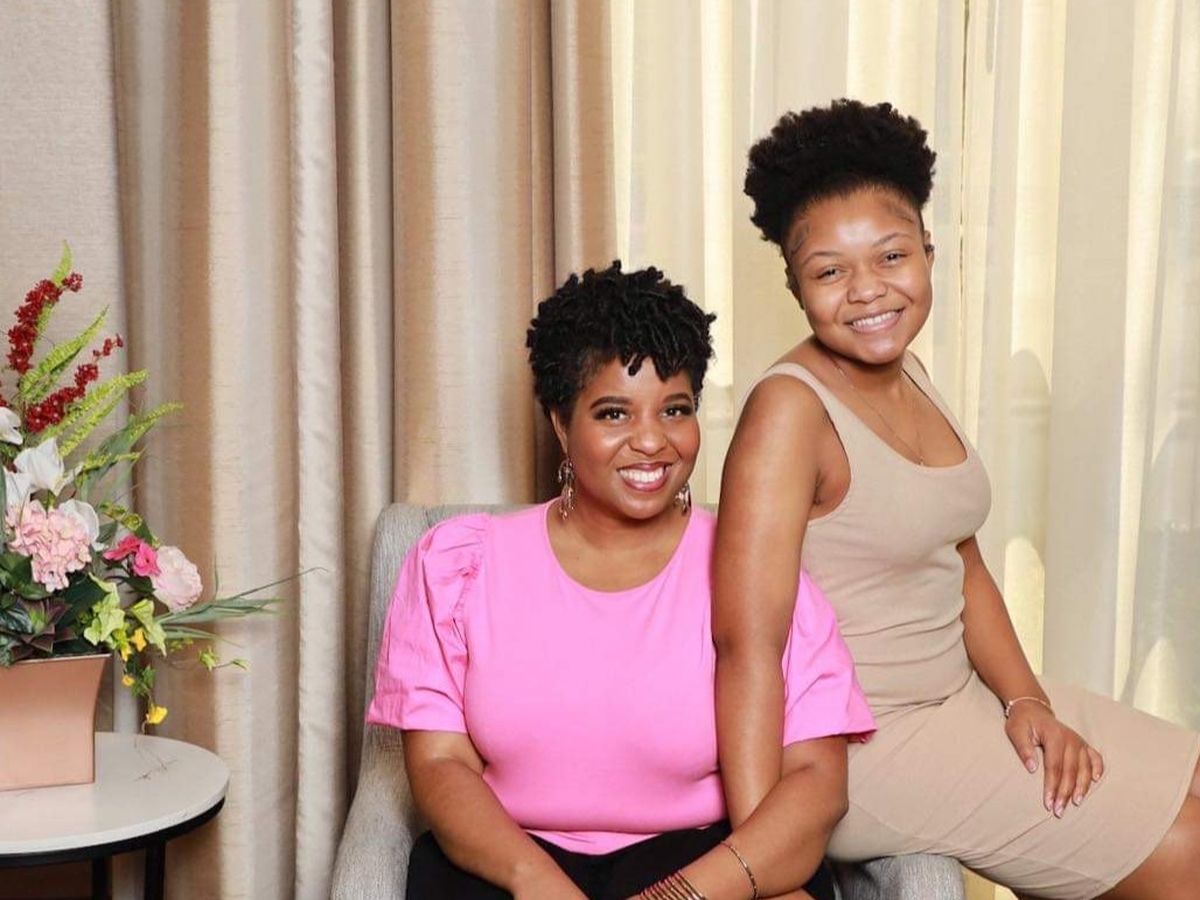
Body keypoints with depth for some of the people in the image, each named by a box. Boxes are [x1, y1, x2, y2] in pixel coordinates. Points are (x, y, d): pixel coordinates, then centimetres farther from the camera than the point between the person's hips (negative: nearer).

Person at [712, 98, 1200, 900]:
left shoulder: (906, 376, 4)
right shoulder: (790, 409, -22)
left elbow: (963, 566, 11)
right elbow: (748, 644, -29)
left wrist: (1025, 699, -3)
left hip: (955, 697, 8)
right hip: (860, 744, -8)